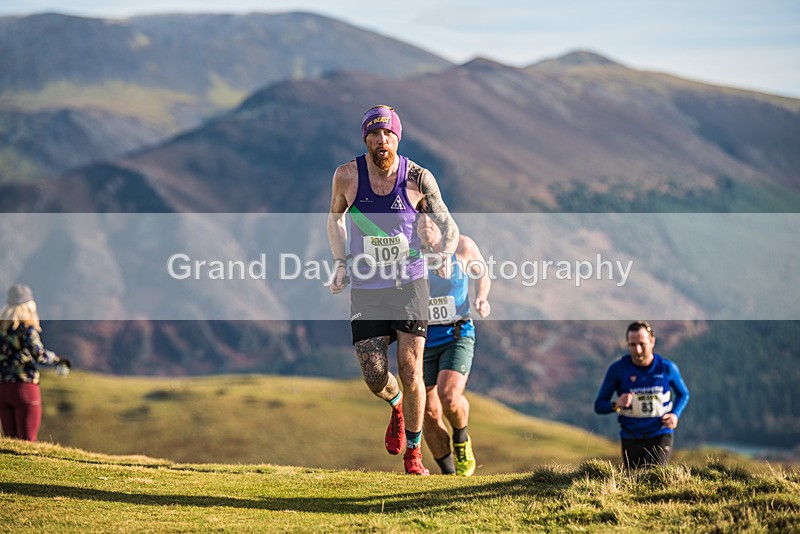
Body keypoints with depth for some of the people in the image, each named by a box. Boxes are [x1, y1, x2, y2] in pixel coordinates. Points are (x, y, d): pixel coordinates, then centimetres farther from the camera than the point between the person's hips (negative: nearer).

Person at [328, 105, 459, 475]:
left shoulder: (417, 178, -9)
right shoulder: (347, 176, -6)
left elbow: (448, 226, 2)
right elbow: (335, 217, 14)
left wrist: (445, 255, -18)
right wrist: (340, 263, 3)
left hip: (409, 284, -1)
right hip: (365, 289, 1)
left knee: (410, 370, -8)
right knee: (375, 377, -2)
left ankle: (413, 452, 9)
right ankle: (397, 406, 35)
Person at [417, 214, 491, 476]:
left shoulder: (461, 246, -8)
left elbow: (482, 275, 11)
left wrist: (481, 299, -8)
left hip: (456, 336, -2)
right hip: (422, 339, 2)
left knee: (449, 396, -25)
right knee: (429, 413, 0)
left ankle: (461, 440, 9)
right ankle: (448, 473, 22)